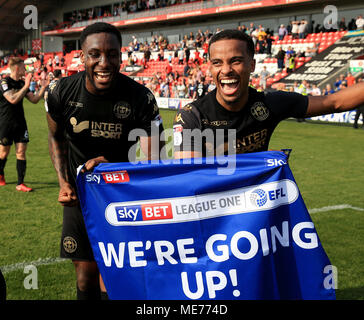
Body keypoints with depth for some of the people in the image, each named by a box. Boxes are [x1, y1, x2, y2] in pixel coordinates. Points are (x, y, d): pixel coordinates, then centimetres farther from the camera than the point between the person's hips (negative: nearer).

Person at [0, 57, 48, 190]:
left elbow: (34, 99, 12)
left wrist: (43, 87, 4)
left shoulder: (22, 83, 9)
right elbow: (13, 99, -25)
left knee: (21, 152, -1)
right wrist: (26, 86, -24)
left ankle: (20, 184, 3)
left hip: (20, 122, 5)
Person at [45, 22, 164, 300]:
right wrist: (63, 181, -3)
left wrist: (110, 165, -30)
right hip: (78, 193, 2)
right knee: (86, 279, 8)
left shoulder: (140, 98, -19)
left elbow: (154, 164, -18)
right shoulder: (62, 92, -13)